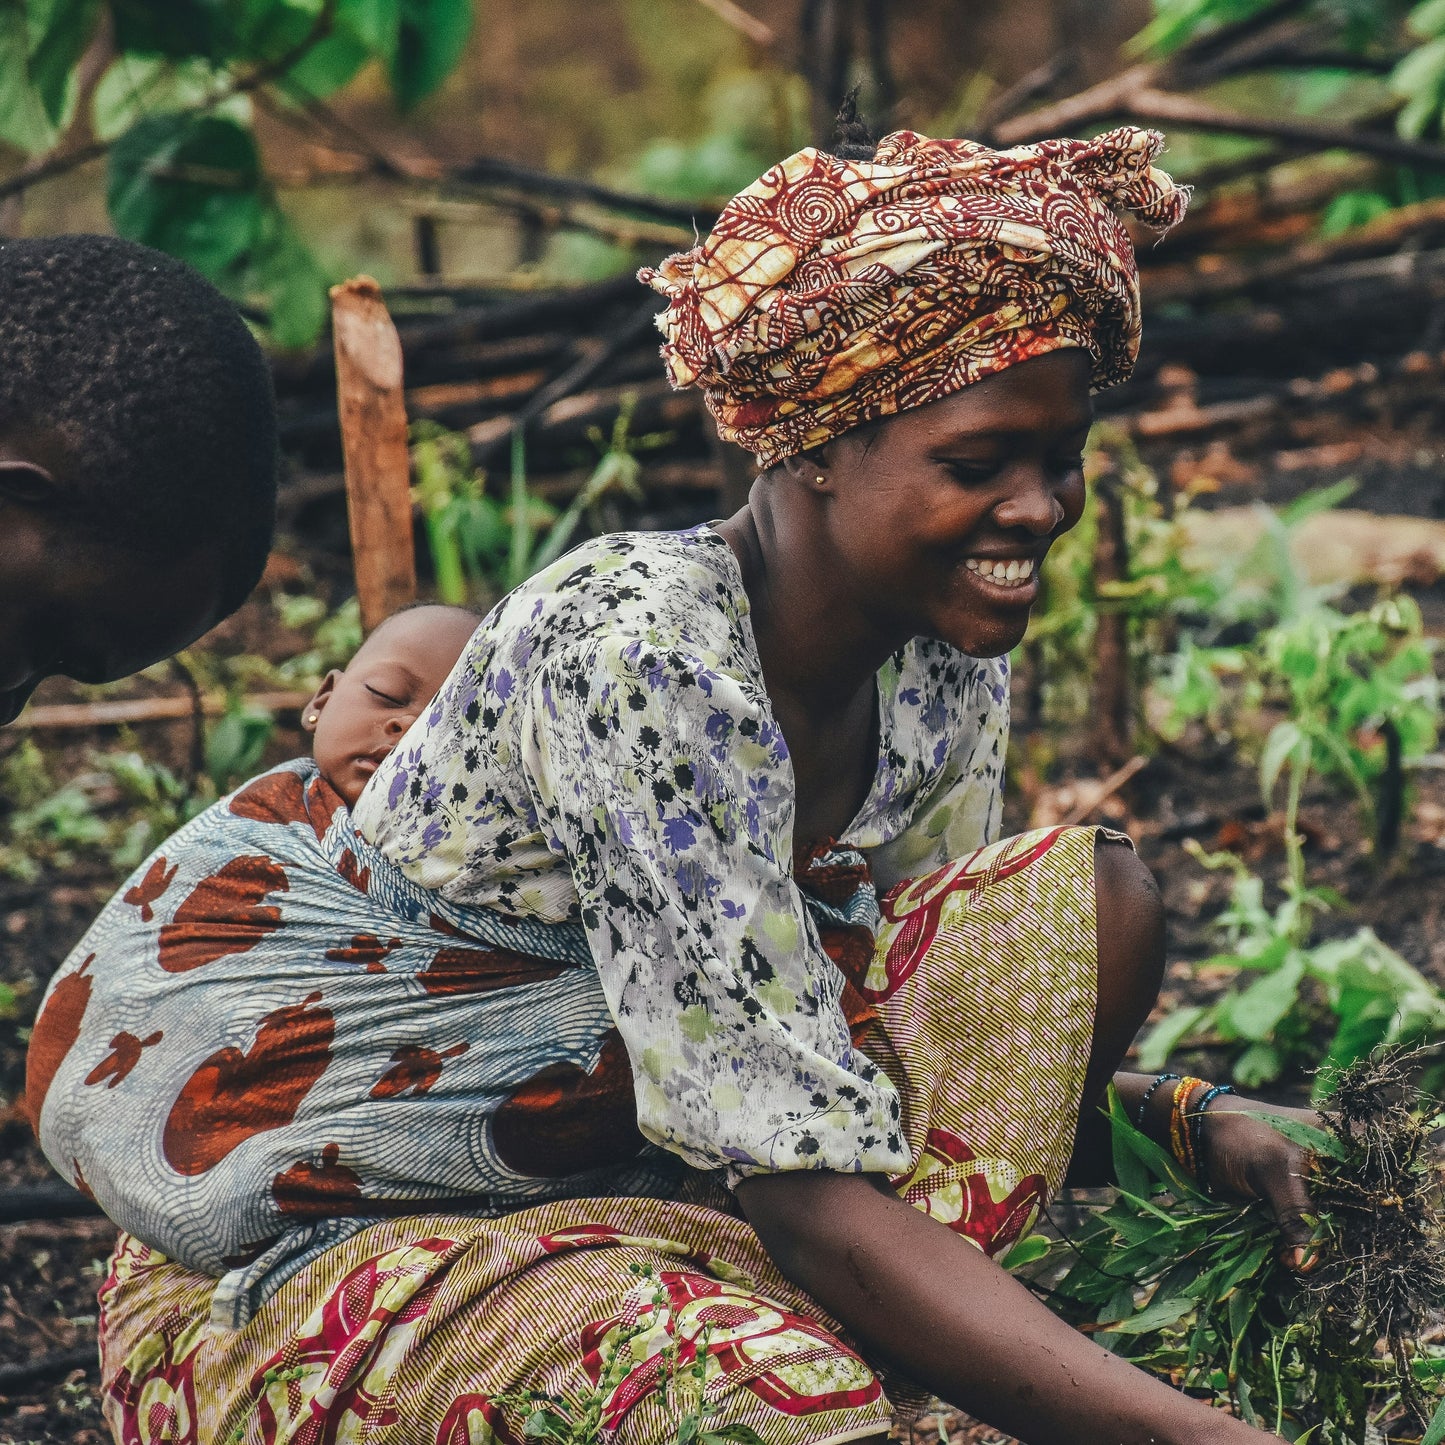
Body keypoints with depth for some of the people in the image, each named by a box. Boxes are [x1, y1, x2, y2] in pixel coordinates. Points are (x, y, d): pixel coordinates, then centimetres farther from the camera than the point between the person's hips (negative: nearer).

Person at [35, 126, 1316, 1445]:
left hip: (628, 1175, 8)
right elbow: (812, 1206, -32)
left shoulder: (949, 666, -3)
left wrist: (1181, 1118, -8)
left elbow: (946, 1031, 10)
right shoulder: (627, 652, -28)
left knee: (1092, 900, -5)